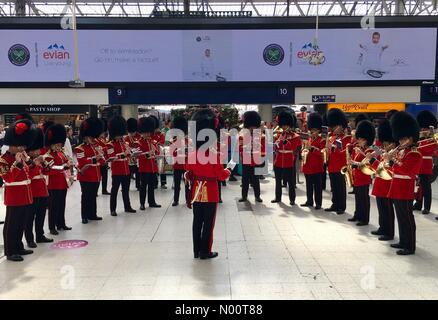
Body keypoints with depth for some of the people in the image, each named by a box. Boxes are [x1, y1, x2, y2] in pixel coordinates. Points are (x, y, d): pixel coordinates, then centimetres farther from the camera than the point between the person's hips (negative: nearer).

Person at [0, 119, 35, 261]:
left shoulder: (21, 156, 12)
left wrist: (27, 160, 7)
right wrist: (17, 163, -28)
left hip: (25, 196, 8)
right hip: (14, 198, -8)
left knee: (21, 224, 16)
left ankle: (19, 247, 27)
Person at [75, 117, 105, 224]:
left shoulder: (96, 147, 13)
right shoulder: (80, 149, -8)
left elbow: (102, 161, 9)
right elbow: (81, 162, -20)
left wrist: (93, 162, -10)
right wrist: (94, 159, -25)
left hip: (96, 176, 7)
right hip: (86, 177, -7)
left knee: (93, 196, 13)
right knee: (86, 197, 0)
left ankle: (92, 214, 23)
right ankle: (84, 216, 8)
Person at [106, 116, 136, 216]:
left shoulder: (124, 143, 13)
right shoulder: (110, 145, -9)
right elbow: (111, 157, -19)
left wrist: (128, 154, -5)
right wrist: (122, 154, -27)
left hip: (126, 171, 7)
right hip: (116, 171, -7)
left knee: (126, 190, 14)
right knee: (114, 190, 0)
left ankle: (127, 207, 25)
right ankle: (113, 209, 7)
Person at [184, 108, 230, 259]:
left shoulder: (192, 153, 0)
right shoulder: (213, 154, -17)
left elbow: (188, 174, 7)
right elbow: (221, 176, -13)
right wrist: (228, 169, 6)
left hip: (197, 192, 6)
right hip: (210, 193, -5)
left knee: (197, 222, 13)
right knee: (208, 223, 5)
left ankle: (196, 251, 21)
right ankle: (205, 252, 13)